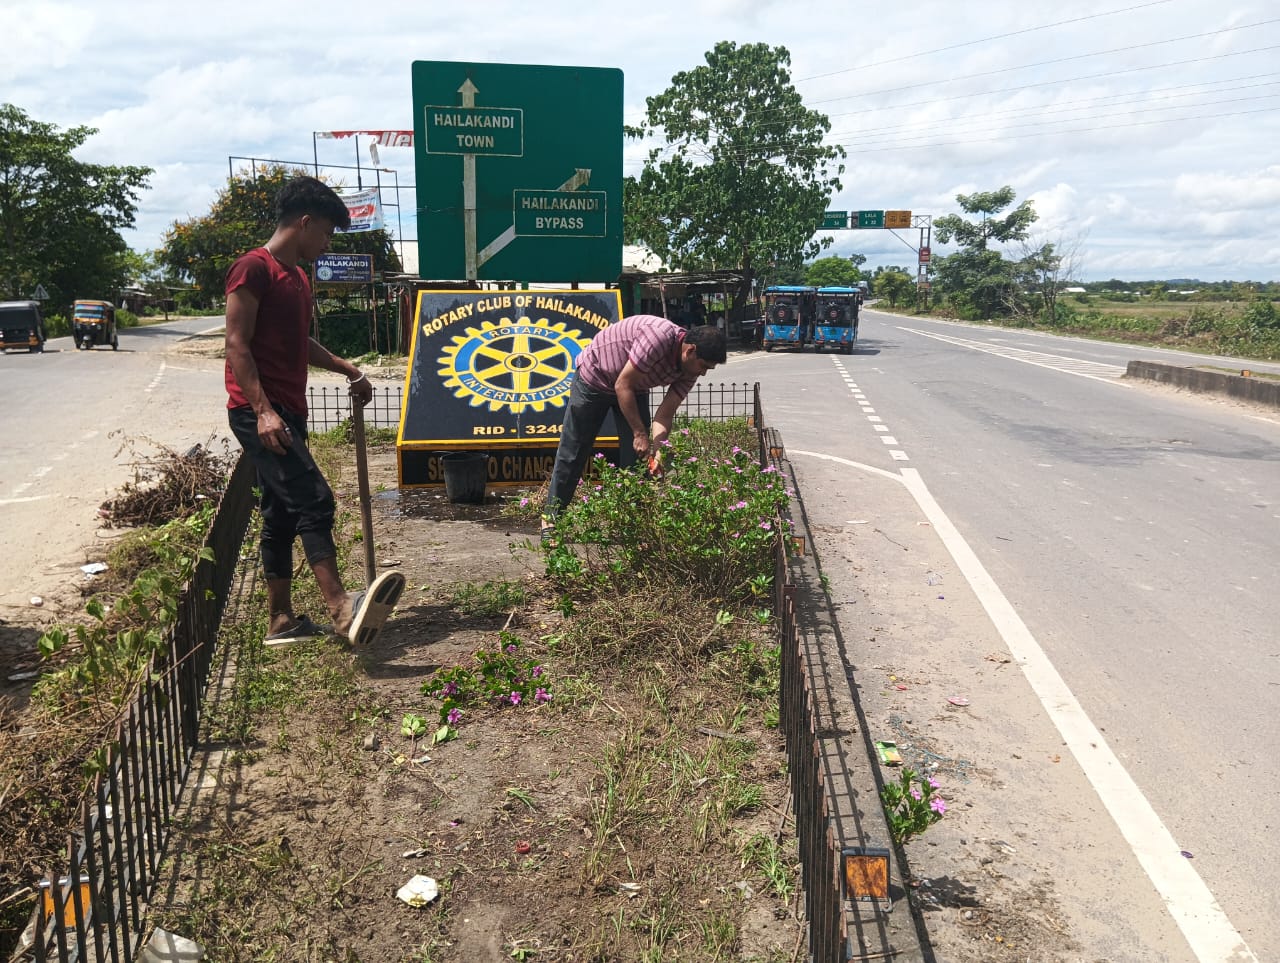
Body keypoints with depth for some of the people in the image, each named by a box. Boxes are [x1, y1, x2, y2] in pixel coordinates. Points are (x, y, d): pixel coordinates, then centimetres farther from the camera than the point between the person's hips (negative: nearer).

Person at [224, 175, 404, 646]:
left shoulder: (298, 277, 19)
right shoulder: (254, 268, -9)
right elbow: (237, 345, -16)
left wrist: (347, 369, 30)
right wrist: (262, 410, -23)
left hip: (287, 412, 10)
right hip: (259, 412, -10)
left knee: (281, 516, 10)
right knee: (314, 501, -19)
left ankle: (281, 621, 16)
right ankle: (342, 609, -23)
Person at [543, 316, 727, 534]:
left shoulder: (689, 370, -14)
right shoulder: (658, 337, -38)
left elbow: (665, 413, -13)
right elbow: (623, 385, -31)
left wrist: (657, 450, -28)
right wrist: (640, 433, -27)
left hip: (635, 388, 7)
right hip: (594, 376, -6)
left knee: (636, 456, -1)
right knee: (572, 453, -1)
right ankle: (551, 517, 10)